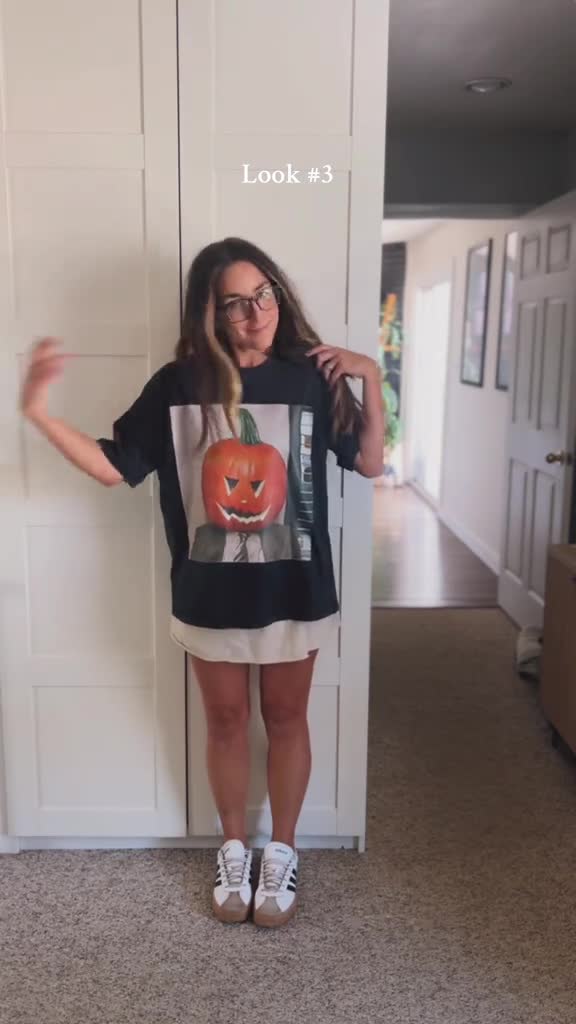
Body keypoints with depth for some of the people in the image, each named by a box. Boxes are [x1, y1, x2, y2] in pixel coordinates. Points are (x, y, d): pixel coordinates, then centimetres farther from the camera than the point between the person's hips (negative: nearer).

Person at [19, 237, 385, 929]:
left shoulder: (310, 377, -6)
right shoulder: (178, 384, -6)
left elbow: (370, 464, 0)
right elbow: (113, 466, -3)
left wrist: (371, 380, -12)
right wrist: (37, 411, -13)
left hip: (293, 589, 0)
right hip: (211, 593, 1)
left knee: (285, 718, 15)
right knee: (226, 721, 16)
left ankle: (281, 851, 37)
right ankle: (233, 848, 40)